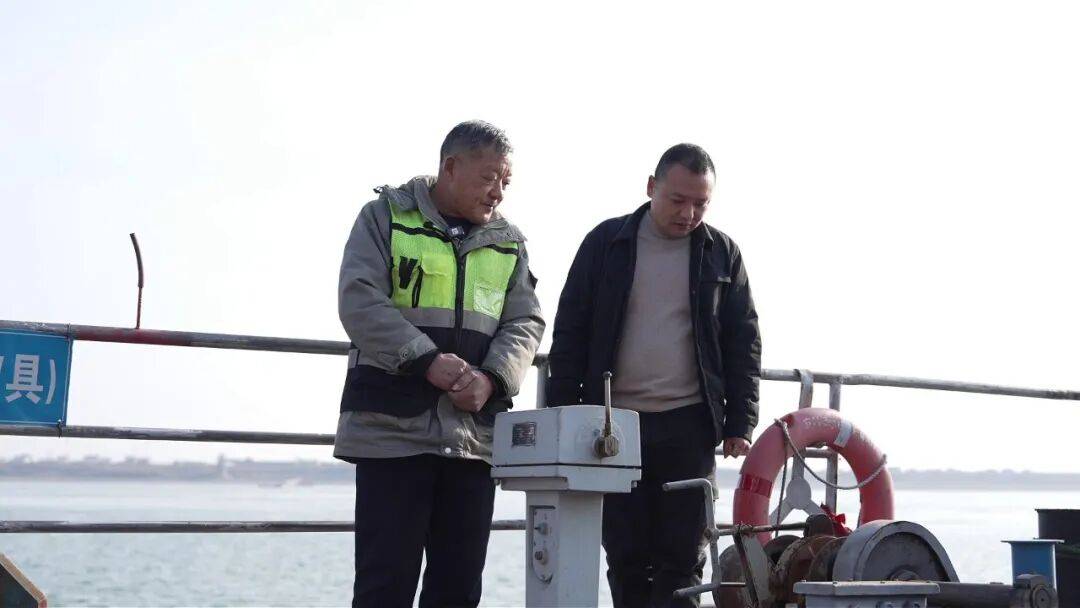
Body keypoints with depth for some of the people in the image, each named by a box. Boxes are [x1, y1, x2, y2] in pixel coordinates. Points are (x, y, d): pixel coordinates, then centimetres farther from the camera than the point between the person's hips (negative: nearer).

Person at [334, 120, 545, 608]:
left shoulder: (508, 242, 15)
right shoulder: (387, 217, 2)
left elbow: (525, 324, 9)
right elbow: (360, 301, -9)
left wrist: (492, 378, -12)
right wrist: (427, 361, -20)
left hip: (475, 434, 4)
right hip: (392, 426, -4)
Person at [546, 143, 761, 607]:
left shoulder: (721, 253, 5)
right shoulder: (607, 242, 4)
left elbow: (744, 342, 8)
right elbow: (570, 333, 4)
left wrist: (740, 423, 0)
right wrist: (562, 417, -2)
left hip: (688, 427, 0)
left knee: (682, 559, -1)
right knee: (626, 559, 4)